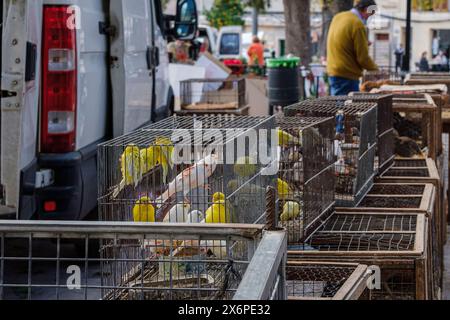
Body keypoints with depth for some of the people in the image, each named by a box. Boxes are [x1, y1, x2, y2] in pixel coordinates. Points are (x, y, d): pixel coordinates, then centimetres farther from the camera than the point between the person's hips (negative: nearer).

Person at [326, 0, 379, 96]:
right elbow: (363, 57, -14)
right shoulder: (358, 25, -16)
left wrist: (364, 43, 17)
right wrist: (376, 69, 1)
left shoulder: (338, 17, 9)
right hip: (347, 76, -9)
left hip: (333, 71, 9)